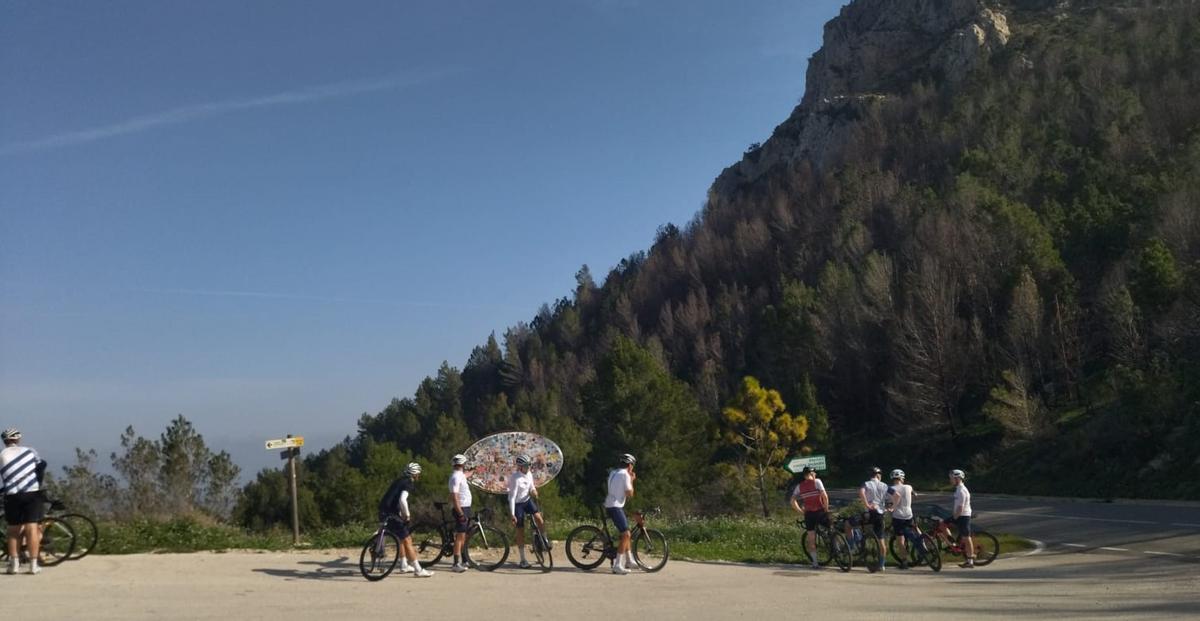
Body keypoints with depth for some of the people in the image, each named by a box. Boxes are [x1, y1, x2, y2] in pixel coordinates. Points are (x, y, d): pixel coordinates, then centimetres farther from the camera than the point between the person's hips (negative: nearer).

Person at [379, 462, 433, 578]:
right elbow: (402, 500, -28)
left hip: (384, 511, 10)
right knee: (407, 541, -5)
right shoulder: (409, 484, -11)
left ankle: (404, 566, 34)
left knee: (402, 538, 25)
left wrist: (403, 514, 27)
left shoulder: (401, 481, 18)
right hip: (391, 514, -10)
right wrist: (407, 515, -15)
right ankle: (418, 570, -4)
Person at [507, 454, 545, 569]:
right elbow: (512, 497, -26)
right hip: (518, 504, -5)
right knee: (520, 532, 0)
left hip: (527, 500, 5)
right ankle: (523, 560, 9)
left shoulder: (529, 474, -3)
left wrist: (533, 491, -13)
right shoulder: (515, 478, -24)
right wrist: (512, 515, -28)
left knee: (538, 517, -21)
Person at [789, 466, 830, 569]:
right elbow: (825, 496, -14)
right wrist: (826, 508, -3)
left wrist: (800, 511, 11)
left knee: (811, 539, 7)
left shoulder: (799, 486, 7)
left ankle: (815, 563, 6)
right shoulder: (817, 482, -3)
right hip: (820, 512, -3)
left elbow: (793, 501, 2)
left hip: (809, 514, 3)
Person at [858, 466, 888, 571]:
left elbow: (861, 492, -22)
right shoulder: (884, 486, 11)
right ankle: (881, 565, 12)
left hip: (869, 513, -4)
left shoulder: (866, 484, -1)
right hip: (880, 514, 4)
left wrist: (867, 505, -19)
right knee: (881, 541, 10)